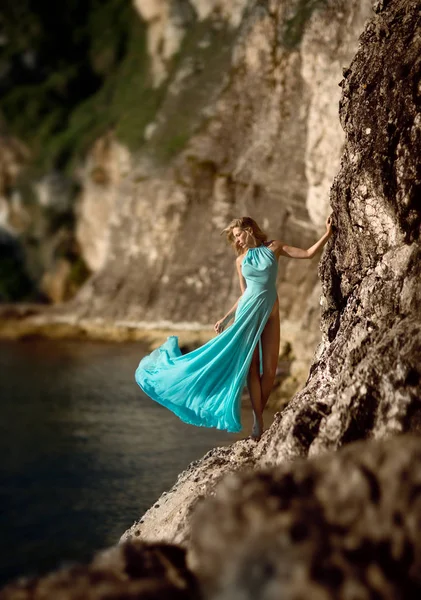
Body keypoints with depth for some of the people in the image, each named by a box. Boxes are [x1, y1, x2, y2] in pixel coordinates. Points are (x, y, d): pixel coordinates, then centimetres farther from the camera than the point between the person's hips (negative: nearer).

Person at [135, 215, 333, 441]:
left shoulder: (274, 247, 5)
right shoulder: (241, 260, 8)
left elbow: (308, 253, 3)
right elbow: (244, 294, 13)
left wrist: (327, 235, -2)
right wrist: (226, 319, 11)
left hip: (270, 314, 0)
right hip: (248, 312, 0)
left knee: (269, 369, -2)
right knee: (251, 367, -4)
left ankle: (259, 416, 10)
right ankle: (258, 422, -1)